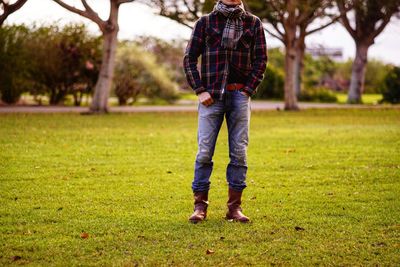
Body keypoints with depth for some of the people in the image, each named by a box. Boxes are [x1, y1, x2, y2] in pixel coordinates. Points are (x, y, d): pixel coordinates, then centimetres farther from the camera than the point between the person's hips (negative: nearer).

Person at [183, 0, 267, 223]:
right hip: (212, 95, -1)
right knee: (204, 151, -3)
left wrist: (248, 90, -2)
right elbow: (189, 59, 6)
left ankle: (235, 207, 9)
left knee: (239, 152, 2)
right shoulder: (205, 22, 6)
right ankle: (200, 205, 4)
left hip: (240, 96, 1)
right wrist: (200, 91, -3)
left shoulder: (253, 23, 8)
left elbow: (261, 60, 8)